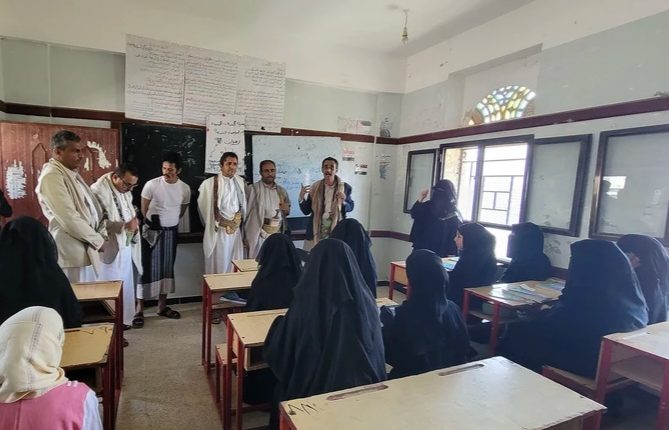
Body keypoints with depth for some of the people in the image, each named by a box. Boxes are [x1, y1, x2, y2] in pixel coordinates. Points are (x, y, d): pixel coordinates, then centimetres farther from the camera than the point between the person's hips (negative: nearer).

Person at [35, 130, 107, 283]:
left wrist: (102, 233, 4)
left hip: (85, 248, 9)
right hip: (71, 253, -9)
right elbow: (69, 218, -22)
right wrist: (98, 240, -11)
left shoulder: (72, 174, 15)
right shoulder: (51, 176, -15)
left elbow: (91, 207, 18)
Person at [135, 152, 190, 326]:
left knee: (167, 268, 10)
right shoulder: (152, 185, -14)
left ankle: (162, 306, 22)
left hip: (171, 232, 4)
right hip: (152, 231, -4)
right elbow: (144, 209, -2)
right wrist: (151, 223, 8)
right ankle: (139, 310, 7)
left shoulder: (185, 188, -4)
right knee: (148, 269, -2)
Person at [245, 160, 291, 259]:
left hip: (278, 235, 5)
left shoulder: (282, 190, 13)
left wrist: (287, 210, -1)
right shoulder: (253, 189, -3)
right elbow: (246, 211, -4)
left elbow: (287, 211, 23)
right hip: (260, 235, -4)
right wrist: (246, 236, -7)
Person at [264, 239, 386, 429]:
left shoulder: (305, 305, -23)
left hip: (313, 393, -2)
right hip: (361, 393, 3)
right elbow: (378, 353, 3)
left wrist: (281, 322, 10)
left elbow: (277, 352, -7)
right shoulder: (366, 303, -14)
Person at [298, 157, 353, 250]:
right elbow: (306, 211, 4)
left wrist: (344, 201, -13)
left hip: (337, 232, -1)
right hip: (316, 233, 1)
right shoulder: (314, 187, 1)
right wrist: (301, 198, -13)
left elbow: (351, 207, 8)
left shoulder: (344, 187, -2)